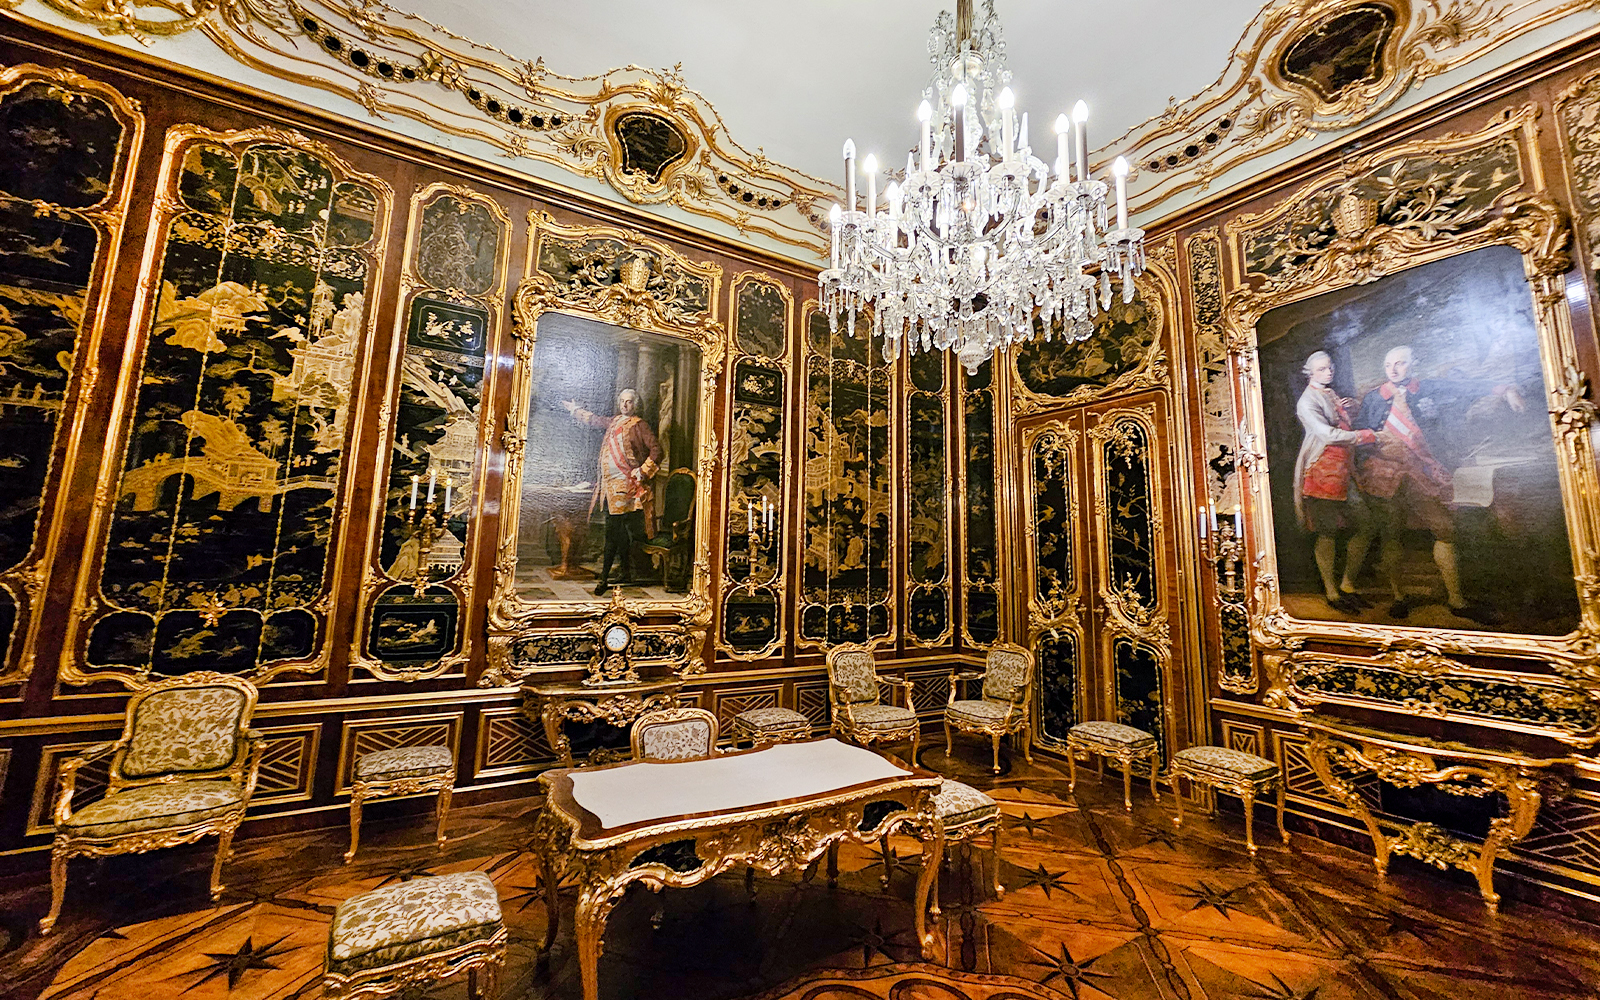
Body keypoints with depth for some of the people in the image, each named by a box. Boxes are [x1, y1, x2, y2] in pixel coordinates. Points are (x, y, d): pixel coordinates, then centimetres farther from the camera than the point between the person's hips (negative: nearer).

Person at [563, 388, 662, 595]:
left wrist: (643, 472, -13)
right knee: (619, 530, 9)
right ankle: (626, 573, 17)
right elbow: (594, 420, 39)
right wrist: (575, 410, 50)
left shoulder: (638, 425, -2)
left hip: (625, 483, -7)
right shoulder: (614, 422, 18)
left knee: (613, 530, -11)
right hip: (610, 483, 7)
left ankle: (604, 577, -10)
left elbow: (656, 450, -8)